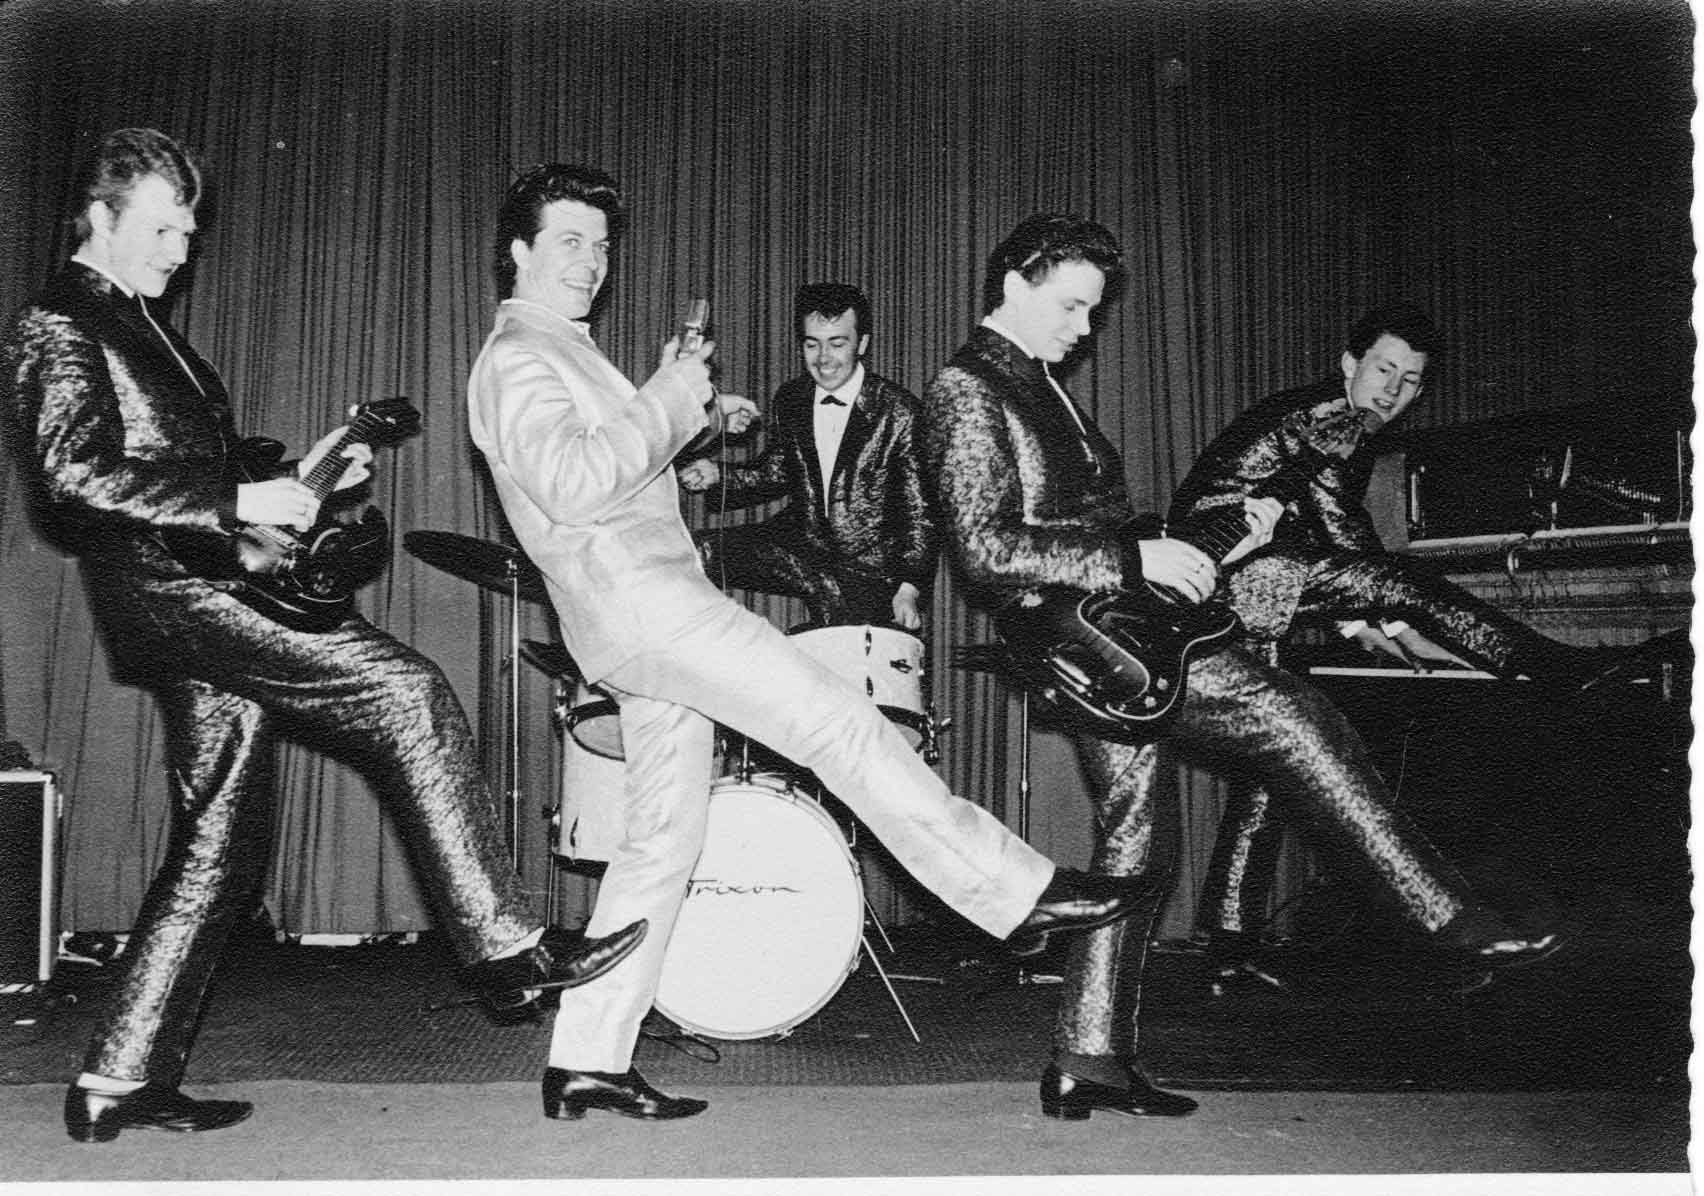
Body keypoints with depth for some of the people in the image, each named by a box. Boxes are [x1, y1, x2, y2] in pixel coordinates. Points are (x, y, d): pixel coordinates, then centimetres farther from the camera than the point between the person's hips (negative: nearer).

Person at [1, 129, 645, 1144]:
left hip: (211, 588, 10)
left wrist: (299, 477, 13)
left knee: (221, 850, 9)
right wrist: (240, 502, -24)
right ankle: (507, 949, -19)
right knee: (407, 692, -20)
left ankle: (119, 1082, 17)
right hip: (166, 582, -10)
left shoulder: (146, 331, 27)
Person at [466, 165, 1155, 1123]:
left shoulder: (565, 351, 26)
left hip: (651, 616, 11)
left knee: (663, 838, 8)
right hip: (637, 601, -11)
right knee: (843, 724, -14)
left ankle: (588, 1061, 12)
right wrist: (668, 403, -14)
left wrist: (700, 415, 20)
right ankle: (1020, 895, -11)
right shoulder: (517, 358, -5)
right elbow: (570, 484, -20)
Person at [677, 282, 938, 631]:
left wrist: (909, 587, -22)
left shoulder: (899, 411, -12)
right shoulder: (789, 400, 3)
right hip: (800, 548, 4)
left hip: (867, 569, -4)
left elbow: (921, 511, -11)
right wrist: (718, 475, -3)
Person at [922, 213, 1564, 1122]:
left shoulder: (1039, 389, 22)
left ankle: (1089, 1061, 14)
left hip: (1110, 631, 10)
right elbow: (984, 548, -19)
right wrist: (1134, 558, -22)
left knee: (1134, 825, 9)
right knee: (1287, 714, -15)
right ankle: (1448, 915, -10)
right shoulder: (965, 391, -8)